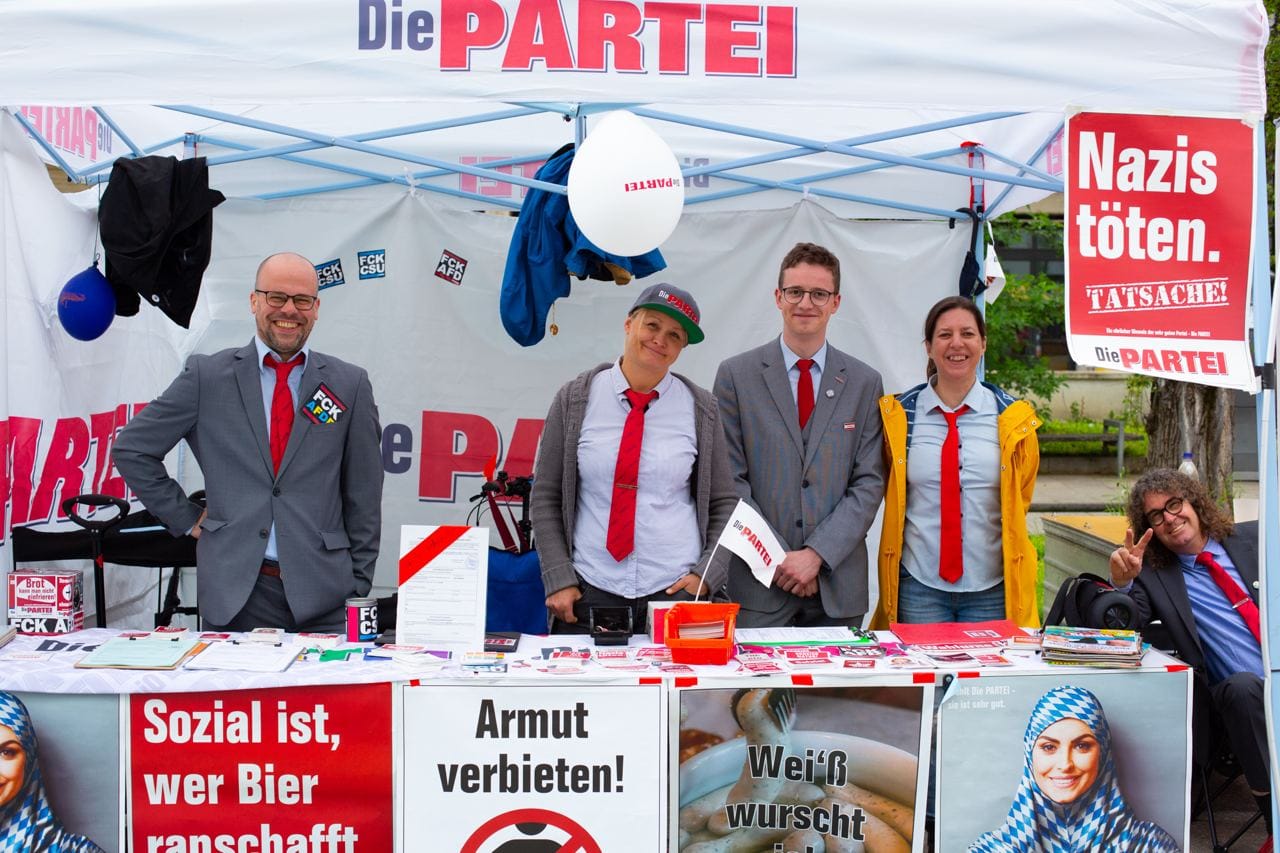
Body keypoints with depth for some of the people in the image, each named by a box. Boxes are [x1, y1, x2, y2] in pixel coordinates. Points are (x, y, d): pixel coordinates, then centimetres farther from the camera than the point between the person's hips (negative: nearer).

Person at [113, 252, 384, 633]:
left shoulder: (350, 384, 6)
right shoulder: (207, 376, 5)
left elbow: (364, 496, 7)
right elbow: (131, 449, 11)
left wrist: (358, 590, 5)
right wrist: (186, 519, 5)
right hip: (234, 594, 0)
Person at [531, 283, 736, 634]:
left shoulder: (700, 409, 2)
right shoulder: (576, 400, 1)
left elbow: (723, 503, 9)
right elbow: (545, 497, 3)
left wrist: (706, 575, -4)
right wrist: (559, 579, -4)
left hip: (676, 592, 0)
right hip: (589, 592, 0)